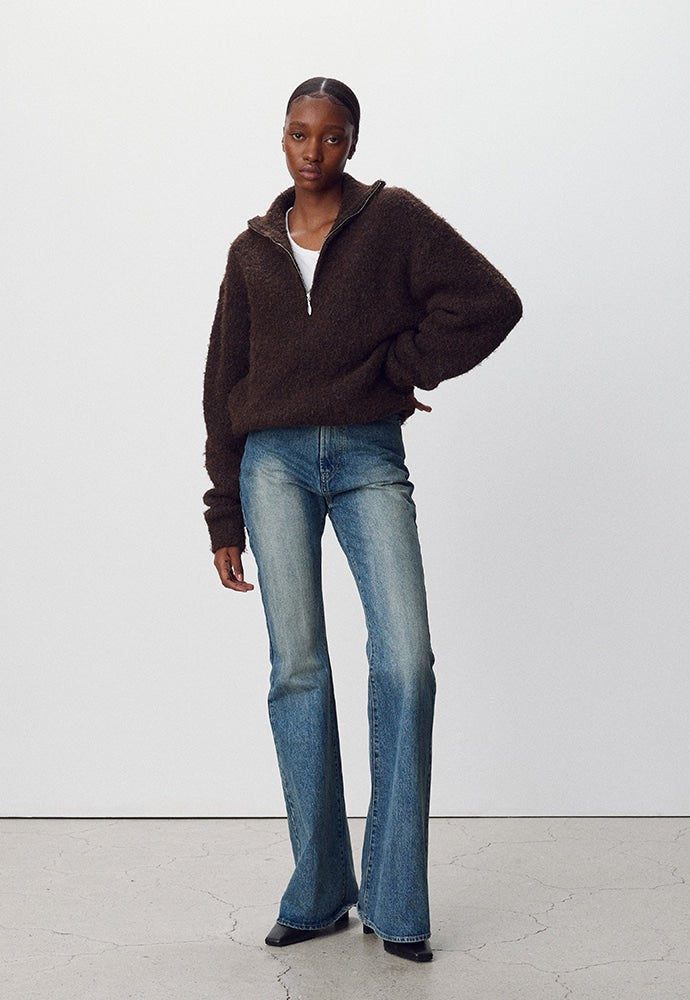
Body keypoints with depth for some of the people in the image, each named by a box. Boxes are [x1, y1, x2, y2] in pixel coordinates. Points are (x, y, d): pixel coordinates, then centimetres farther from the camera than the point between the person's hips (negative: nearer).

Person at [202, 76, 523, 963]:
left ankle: (396, 902, -6)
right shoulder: (252, 250, 15)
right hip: (275, 460, 2)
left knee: (405, 662, -14)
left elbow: (491, 301, -2)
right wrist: (225, 517, 13)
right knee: (297, 665, -6)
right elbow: (224, 383, 17)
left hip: (369, 460, -2)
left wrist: (400, 368, -1)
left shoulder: (393, 220, 7)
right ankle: (317, 894, 1)